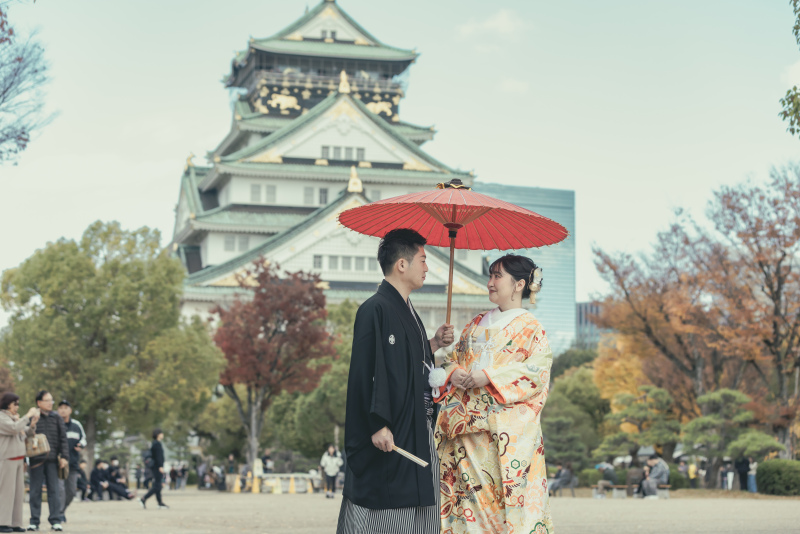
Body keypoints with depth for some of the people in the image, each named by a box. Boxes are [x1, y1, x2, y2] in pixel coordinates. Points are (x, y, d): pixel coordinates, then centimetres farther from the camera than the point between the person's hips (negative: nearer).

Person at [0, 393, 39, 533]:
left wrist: (32, 425, 3)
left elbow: (26, 433, 22)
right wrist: (28, 416, -15)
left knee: (18, 491, 5)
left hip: (18, 459, 8)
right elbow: (14, 428, -22)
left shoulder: (14, 417, 19)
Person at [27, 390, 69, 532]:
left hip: (52, 460, 1)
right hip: (36, 460, -1)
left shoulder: (57, 418, 10)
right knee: (35, 491, 3)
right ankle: (34, 521, 9)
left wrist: (64, 457, 1)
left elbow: (63, 439, 9)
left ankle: (55, 520, 3)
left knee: (54, 491, 0)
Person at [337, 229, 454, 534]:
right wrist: (378, 424, -25)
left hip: (418, 434, 10)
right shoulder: (376, 309, -14)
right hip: (389, 435, -10)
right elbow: (369, 370, -21)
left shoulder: (407, 310, 16)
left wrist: (433, 345, 13)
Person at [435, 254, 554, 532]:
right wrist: (453, 372, -3)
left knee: (508, 493, -10)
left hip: (508, 428, -5)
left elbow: (537, 370, -10)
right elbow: (454, 357, 21)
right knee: (470, 492, 0)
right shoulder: (476, 324, 20)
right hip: (468, 424, 5)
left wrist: (488, 377, -17)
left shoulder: (530, 327, 2)